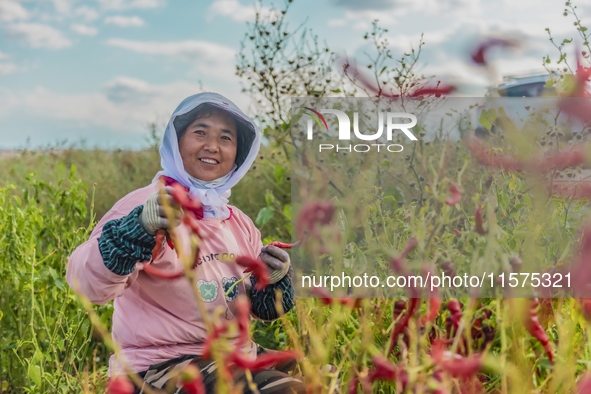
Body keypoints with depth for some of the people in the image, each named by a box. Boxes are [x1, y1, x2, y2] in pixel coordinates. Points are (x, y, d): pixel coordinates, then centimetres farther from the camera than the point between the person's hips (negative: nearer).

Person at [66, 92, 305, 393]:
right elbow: (87, 282, -28)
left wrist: (274, 280, -5)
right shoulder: (147, 207, -12)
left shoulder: (239, 223, 9)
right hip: (159, 366, -7)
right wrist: (139, 229, -45)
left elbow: (261, 309, 16)